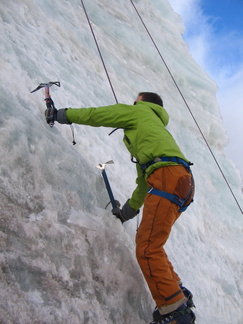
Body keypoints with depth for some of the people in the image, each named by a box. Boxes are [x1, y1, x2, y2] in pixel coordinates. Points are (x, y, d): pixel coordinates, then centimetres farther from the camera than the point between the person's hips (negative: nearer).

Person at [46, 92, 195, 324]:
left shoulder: (140, 112, 17)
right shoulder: (152, 127, 39)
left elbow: (95, 115, 15)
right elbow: (144, 178, 37)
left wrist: (62, 114, 29)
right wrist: (129, 209, 41)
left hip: (168, 176, -10)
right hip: (180, 182, 10)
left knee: (147, 249, -13)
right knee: (147, 242, 16)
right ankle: (178, 294, 19)